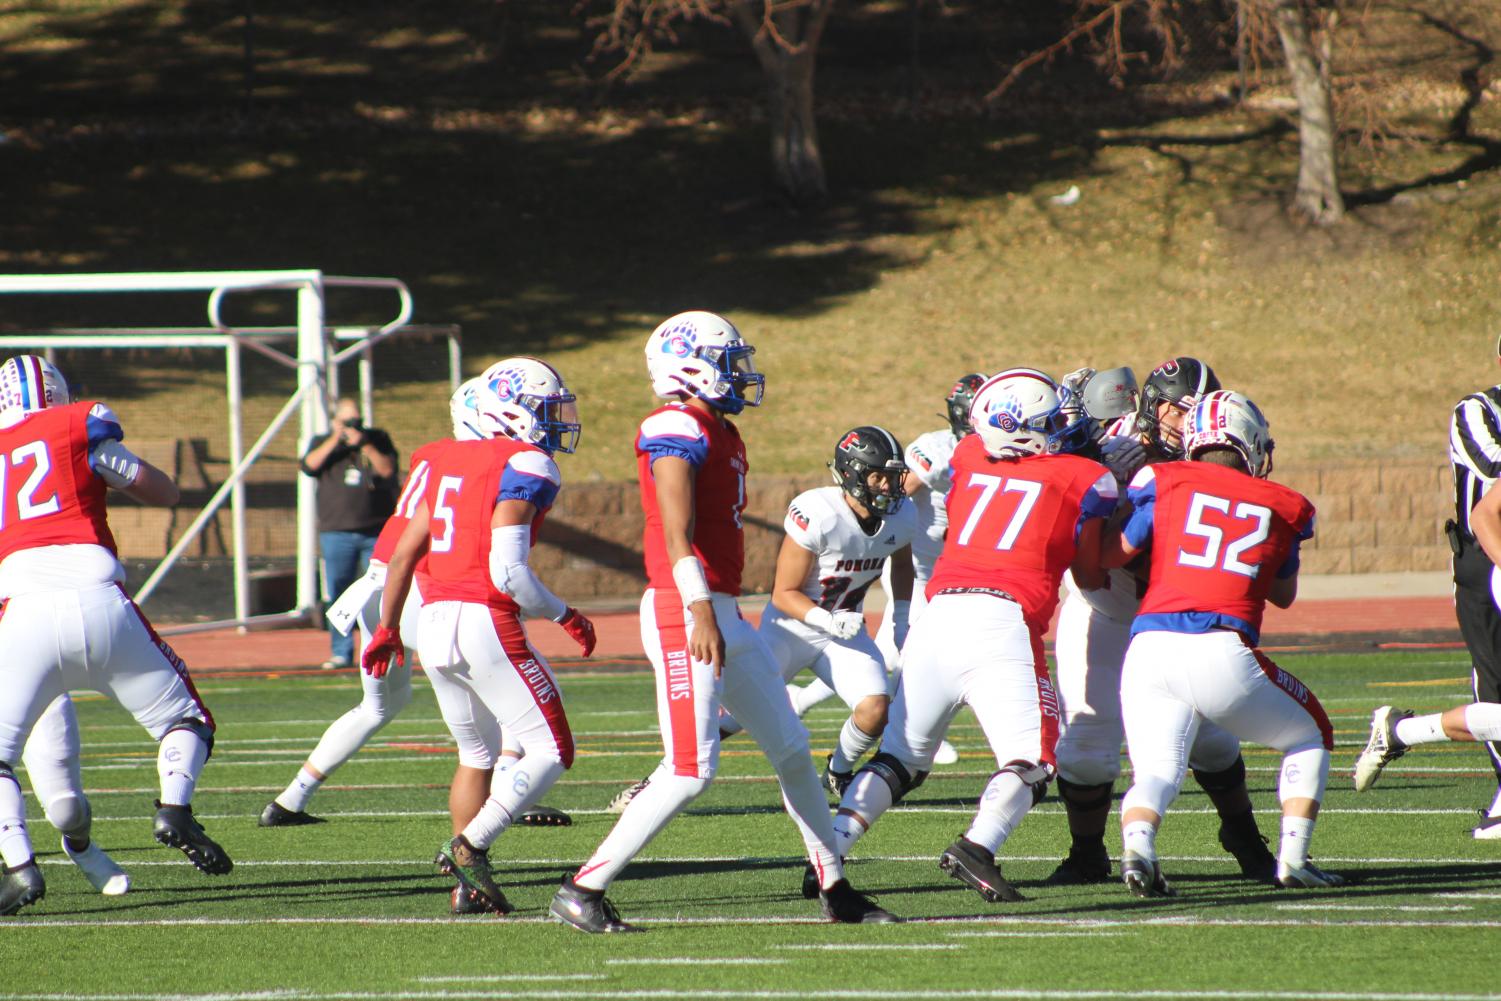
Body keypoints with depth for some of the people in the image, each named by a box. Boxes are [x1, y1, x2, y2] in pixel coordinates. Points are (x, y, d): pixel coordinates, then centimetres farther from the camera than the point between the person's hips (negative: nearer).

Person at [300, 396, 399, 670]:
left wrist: (363, 444, -11)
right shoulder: (323, 443, 12)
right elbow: (309, 466, -6)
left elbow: (387, 470, -4)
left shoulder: (377, 440, 11)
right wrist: (335, 440, -10)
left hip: (376, 531, 0)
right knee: (338, 595, -1)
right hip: (337, 532, 1)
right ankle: (341, 652, 3)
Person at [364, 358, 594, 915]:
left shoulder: (449, 462, 15)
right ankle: (469, 846, -14)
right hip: (486, 620, -8)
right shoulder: (525, 468, -9)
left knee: (478, 754, 22)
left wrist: (388, 627, 28)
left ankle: (468, 884, 17)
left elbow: (403, 554, 17)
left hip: (433, 619, 8)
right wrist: (564, 617, -2)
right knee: (550, 751, 0)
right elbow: (508, 571, -16)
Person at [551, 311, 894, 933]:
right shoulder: (678, 430, -13)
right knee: (691, 771, -13)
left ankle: (837, 893, 25)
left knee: (791, 752, 14)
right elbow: (677, 531, -22)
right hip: (681, 611, -10)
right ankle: (581, 892, -8)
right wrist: (702, 613, -29)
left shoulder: (720, 433, 17)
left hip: (721, 613, 10)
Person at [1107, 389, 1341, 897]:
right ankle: (1294, 858, 11)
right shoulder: (1282, 507, 17)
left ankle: (1137, 848, -25)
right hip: (1222, 652, 0)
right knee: (1310, 736, 23)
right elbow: (1284, 594, 31)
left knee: (1157, 773, 7)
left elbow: (1109, 556, 10)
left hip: (1150, 647, 0)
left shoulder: (1166, 484, 12)